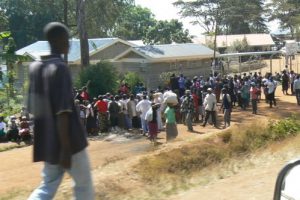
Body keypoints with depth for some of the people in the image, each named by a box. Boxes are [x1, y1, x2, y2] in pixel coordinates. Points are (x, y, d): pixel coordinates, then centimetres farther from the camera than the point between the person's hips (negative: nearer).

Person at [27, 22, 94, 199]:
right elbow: (62, 112, -22)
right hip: (69, 142, -7)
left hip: (46, 142, 7)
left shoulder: (35, 68, 6)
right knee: (84, 184, 12)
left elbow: (33, 108, 13)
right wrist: (65, 148, -21)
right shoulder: (60, 68, -17)